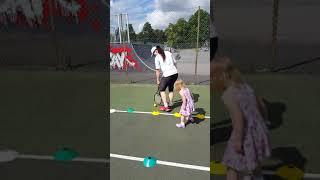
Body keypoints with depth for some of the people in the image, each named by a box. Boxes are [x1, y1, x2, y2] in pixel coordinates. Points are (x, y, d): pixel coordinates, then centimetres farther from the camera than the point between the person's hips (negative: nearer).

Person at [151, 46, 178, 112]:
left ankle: (166, 106, 5)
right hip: (175, 73, 6)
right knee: (171, 89, 22)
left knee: (162, 89, 12)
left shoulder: (157, 58, -2)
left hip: (167, 75, -6)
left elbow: (157, 70, -2)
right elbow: (175, 63, 14)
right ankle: (170, 105, 29)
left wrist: (158, 80, 5)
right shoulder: (169, 53, 12)